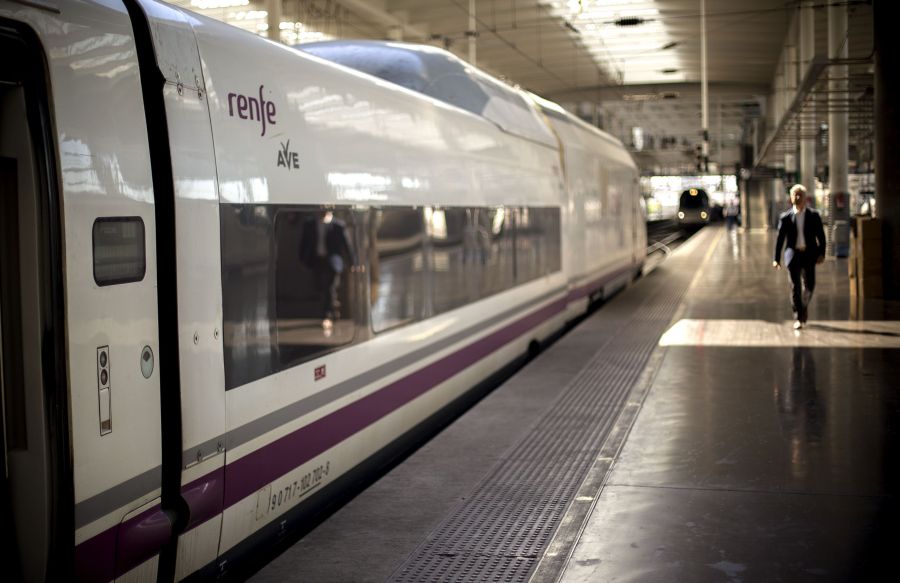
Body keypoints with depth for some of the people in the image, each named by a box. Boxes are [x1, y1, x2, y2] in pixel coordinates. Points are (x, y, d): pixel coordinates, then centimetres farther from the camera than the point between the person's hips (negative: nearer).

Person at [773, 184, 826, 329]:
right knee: (795, 287, -3)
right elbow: (780, 239, 6)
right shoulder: (785, 217, 4)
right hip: (793, 254, -1)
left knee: (809, 286, 1)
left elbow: (821, 237, 5)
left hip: (809, 254, 1)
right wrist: (776, 259, 2)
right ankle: (798, 318, 2)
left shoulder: (814, 216, 4)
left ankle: (804, 307, 30)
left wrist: (821, 254, -6)